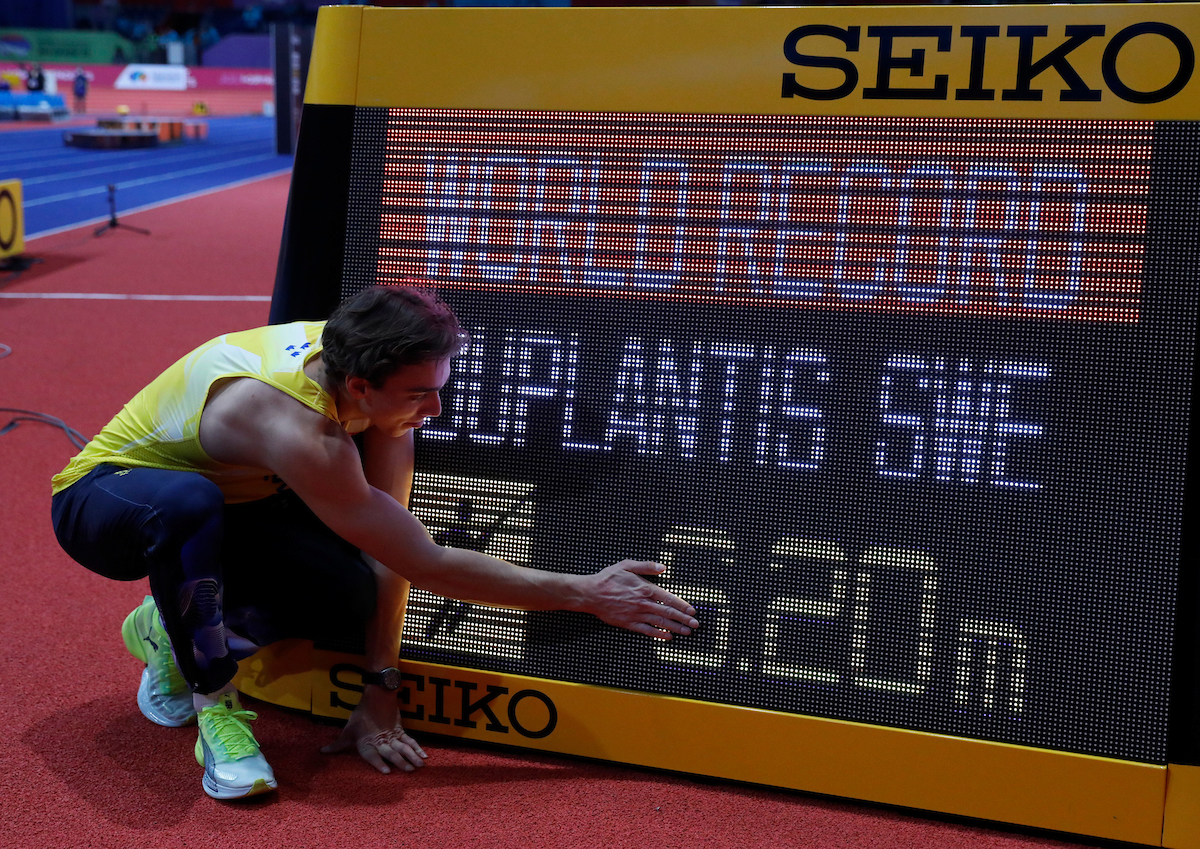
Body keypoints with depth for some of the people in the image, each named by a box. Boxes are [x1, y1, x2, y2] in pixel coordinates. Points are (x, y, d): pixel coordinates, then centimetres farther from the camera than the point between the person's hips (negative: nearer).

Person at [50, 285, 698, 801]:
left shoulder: (364, 364, -19)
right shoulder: (297, 429, -40)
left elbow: (390, 552, -15)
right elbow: (425, 563, -35)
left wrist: (379, 691, -19)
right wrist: (585, 595, -31)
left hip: (224, 504, 7)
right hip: (100, 500, -6)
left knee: (351, 598, -20)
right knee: (185, 502, -44)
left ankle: (175, 632, 8)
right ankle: (214, 710, -20)